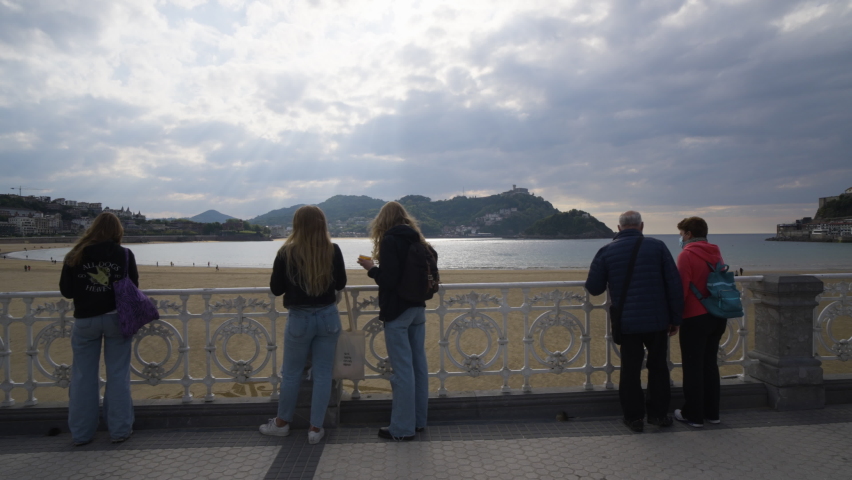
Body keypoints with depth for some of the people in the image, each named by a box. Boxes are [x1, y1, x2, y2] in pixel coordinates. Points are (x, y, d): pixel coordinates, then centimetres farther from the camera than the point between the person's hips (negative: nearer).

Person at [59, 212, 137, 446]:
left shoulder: (75, 256, -4)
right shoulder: (125, 255, -6)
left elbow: (66, 291, 1)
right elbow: (133, 288, 0)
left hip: (85, 320, 1)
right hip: (116, 317, -1)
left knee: (83, 376, 11)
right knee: (118, 374, 7)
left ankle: (81, 433, 20)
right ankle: (120, 429, 12)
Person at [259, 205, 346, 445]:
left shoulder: (286, 252, -10)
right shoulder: (333, 250, -6)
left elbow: (276, 289, -2)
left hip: (300, 319, -1)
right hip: (328, 317, 2)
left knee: (291, 373, 14)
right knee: (323, 373, 9)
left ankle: (282, 423, 31)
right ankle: (315, 428, 16)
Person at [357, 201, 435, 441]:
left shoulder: (389, 240, -12)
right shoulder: (418, 239, 10)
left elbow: (388, 280, -20)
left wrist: (371, 268, -4)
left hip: (397, 312, -8)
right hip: (418, 309, 8)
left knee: (402, 369, -2)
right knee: (419, 365, 13)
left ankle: (403, 428, 7)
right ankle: (419, 420, 24)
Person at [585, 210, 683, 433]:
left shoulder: (606, 251, -3)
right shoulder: (657, 246, -2)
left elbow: (594, 288, -2)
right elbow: (674, 285, -2)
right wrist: (675, 318, 5)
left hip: (626, 322, -1)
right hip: (657, 320, 1)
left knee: (630, 369, 9)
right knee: (658, 366, 16)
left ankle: (634, 416, 15)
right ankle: (659, 413, 24)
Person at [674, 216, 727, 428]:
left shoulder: (687, 254, -12)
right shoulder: (716, 253, 10)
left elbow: (681, 289, -15)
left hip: (695, 318, -7)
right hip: (719, 316, 7)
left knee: (693, 367, 2)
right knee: (710, 364, 15)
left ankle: (693, 414, 9)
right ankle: (712, 412, 23)